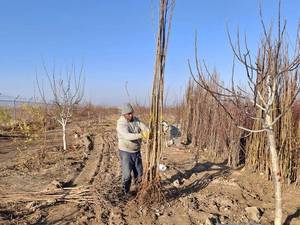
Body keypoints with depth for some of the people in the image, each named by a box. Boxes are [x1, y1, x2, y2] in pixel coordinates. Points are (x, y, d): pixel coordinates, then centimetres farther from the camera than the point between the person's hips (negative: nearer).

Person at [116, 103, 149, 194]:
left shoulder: (136, 120, -2)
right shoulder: (121, 124, -23)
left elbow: (144, 128, -13)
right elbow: (127, 136, -38)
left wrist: (149, 133, -36)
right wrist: (141, 135, -51)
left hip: (136, 151, 6)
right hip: (126, 152, -6)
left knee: (139, 172, 16)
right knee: (127, 174, -2)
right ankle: (126, 192, 18)